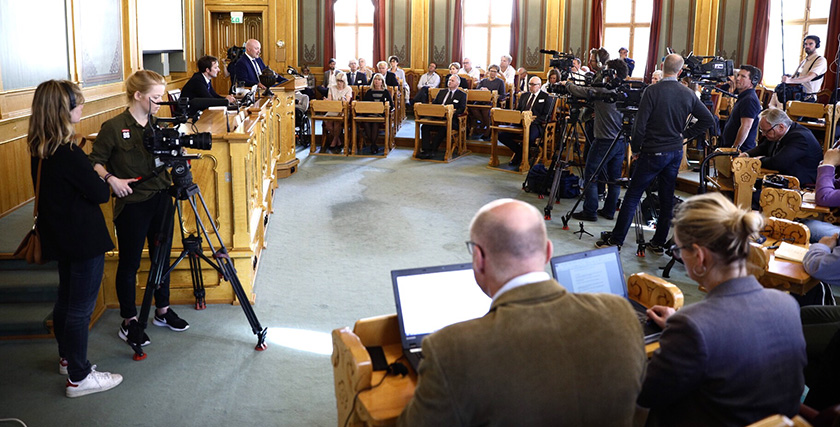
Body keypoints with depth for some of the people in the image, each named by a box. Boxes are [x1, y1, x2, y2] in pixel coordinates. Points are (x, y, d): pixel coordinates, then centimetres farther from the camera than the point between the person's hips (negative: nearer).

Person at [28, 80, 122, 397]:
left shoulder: (39, 149, 2)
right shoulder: (68, 154, -24)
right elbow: (100, 194, -17)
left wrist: (97, 178, 4)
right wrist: (108, 183, 2)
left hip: (59, 236, 9)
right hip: (85, 238, -9)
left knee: (65, 300, 21)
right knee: (81, 308, 1)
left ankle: (67, 358, 38)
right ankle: (79, 377, 11)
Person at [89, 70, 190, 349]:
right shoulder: (113, 128, -11)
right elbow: (94, 162, -6)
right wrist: (111, 179, -22)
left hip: (161, 200, 6)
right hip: (131, 204, -5)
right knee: (129, 264, 5)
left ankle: (162, 310, 30)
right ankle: (129, 321, 18)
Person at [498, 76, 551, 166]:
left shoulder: (546, 97, 7)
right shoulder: (524, 96, 25)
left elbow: (546, 116, -2)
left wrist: (533, 120, -17)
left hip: (535, 124, -5)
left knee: (529, 138, -40)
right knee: (501, 135, -19)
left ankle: (518, 156, -11)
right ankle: (519, 150, 1)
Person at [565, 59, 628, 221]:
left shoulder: (603, 90, -15)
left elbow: (579, 91, -9)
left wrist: (567, 84, 10)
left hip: (605, 141, -7)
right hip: (622, 141, 8)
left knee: (591, 175, 1)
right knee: (614, 178, 13)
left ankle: (590, 211, 2)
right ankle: (609, 211, 21)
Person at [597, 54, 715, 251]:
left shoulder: (652, 91, -14)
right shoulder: (689, 94, 2)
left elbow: (640, 124, -16)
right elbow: (708, 120, 8)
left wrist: (635, 149, -4)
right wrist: (685, 134, 11)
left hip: (653, 152, -5)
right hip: (676, 152, 5)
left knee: (632, 196, 2)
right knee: (667, 198, 13)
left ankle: (616, 239, 6)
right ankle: (659, 242, 20)